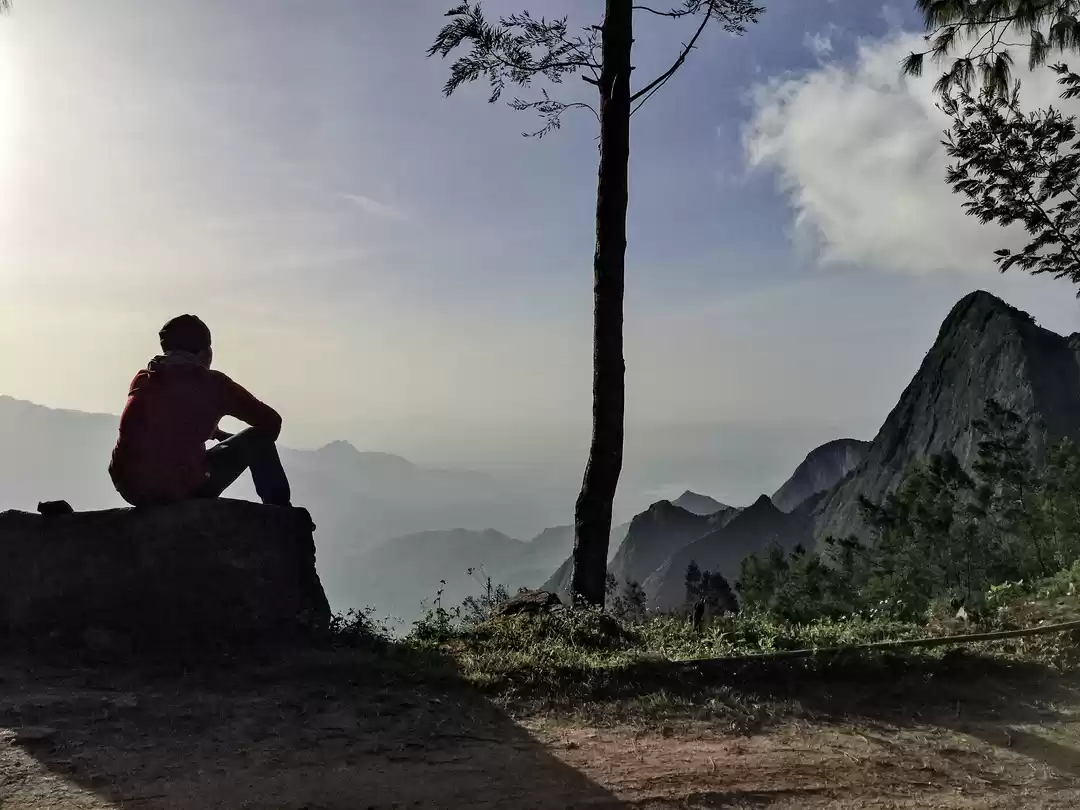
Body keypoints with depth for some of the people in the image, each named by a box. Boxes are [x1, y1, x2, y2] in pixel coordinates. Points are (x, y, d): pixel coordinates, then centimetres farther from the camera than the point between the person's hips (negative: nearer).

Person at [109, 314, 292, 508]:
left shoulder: (143, 379, 14)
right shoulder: (211, 382, 1)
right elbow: (270, 421, 7)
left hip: (129, 488, 6)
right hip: (181, 489, -5)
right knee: (258, 438, 13)